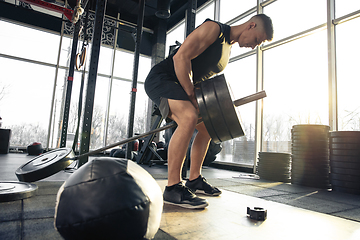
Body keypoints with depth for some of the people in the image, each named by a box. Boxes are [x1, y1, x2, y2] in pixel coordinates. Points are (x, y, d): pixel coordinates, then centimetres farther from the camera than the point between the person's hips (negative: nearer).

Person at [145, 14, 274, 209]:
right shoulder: (214, 29, -14)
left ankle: (194, 180, 19)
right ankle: (172, 188, -23)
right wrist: (191, 96, -21)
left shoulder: (228, 48, 15)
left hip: (183, 85, 10)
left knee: (206, 127, 11)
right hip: (160, 78, -10)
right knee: (189, 117, -32)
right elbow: (181, 57, -24)